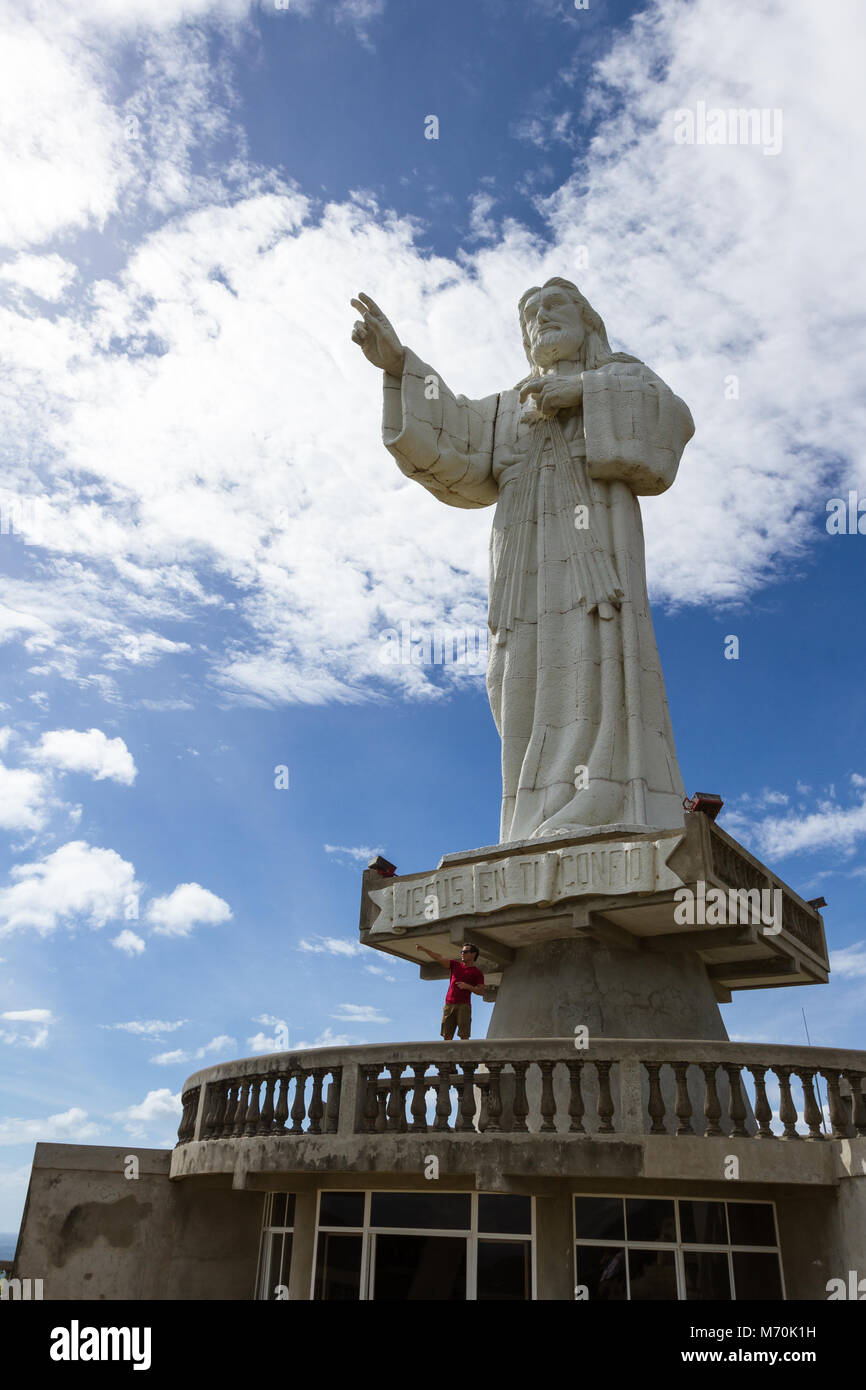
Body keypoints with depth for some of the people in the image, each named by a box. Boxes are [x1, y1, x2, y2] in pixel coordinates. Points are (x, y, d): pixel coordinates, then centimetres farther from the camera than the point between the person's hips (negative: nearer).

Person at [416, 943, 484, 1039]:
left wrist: (467, 986, -16)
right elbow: (439, 958, 9)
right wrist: (424, 949, -1)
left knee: (464, 1035, -12)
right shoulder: (455, 965, 17)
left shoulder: (477, 973, 7)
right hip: (449, 1005, 4)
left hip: (463, 1005, -4)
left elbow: (481, 991, 0)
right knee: (447, 1036, -1)